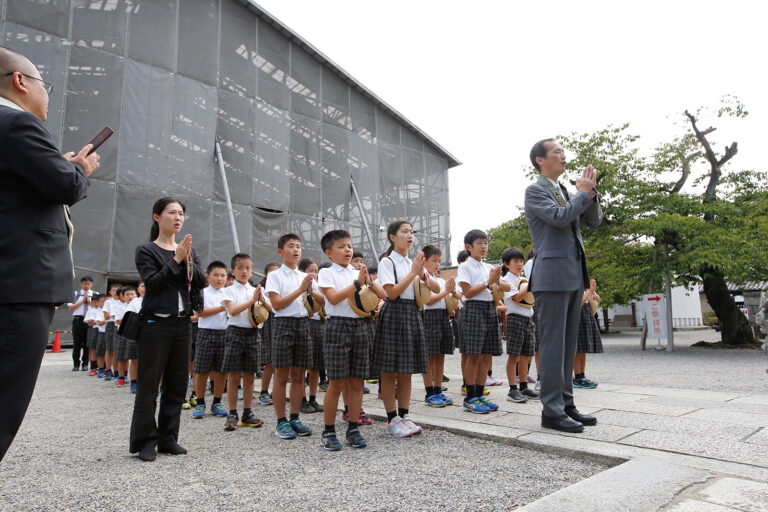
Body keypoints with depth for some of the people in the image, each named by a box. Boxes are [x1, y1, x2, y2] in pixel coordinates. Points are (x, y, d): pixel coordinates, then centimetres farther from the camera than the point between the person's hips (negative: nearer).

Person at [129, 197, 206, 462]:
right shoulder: (146, 250, 0)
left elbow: (202, 281, 4)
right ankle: (145, 442, 11)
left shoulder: (189, 249, 14)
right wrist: (176, 259, -13)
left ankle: (168, 438, 20)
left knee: (177, 384, 8)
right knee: (148, 384, 0)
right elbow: (153, 283, -12)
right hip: (156, 323, -5)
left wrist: (188, 259, -10)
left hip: (182, 323, 5)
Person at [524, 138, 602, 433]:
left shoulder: (566, 192, 20)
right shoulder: (535, 191, -4)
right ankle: (552, 411, 1)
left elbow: (594, 221, 17)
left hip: (574, 275, 8)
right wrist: (583, 192, -4)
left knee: (568, 343, 11)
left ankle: (566, 403, 20)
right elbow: (559, 217, -19)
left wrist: (590, 191, 3)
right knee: (552, 343, -6)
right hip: (552, 275, -8)